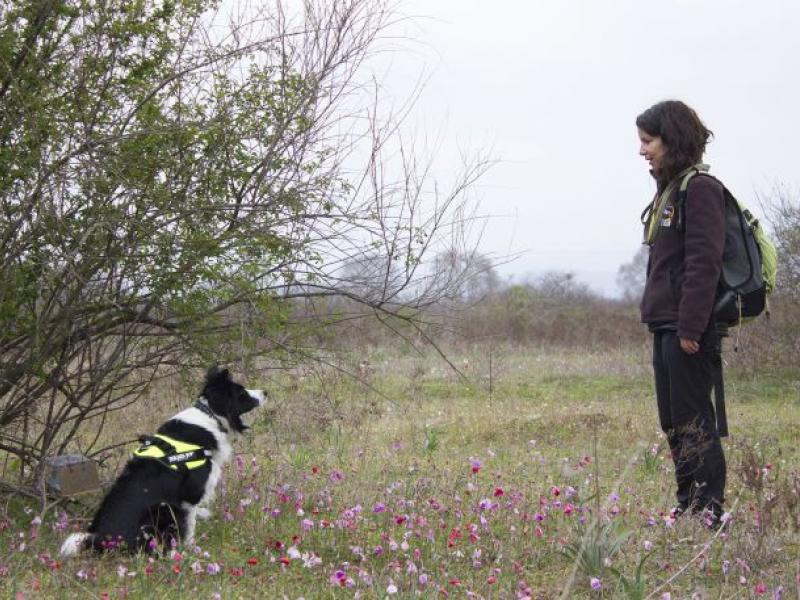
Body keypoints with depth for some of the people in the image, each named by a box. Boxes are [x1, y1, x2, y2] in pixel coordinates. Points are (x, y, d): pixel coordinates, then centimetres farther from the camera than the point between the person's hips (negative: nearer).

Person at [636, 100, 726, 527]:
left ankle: (710, 509, -3)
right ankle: (688, 506, 19)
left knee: (692, 420, -7)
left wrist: (690, 326, -22)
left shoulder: (700, 188, -12)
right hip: (665, 325, 10)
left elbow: (704, 262, -19)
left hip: (689, 327, -10)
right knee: (672, 421, 13)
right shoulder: (668, 190, 17)